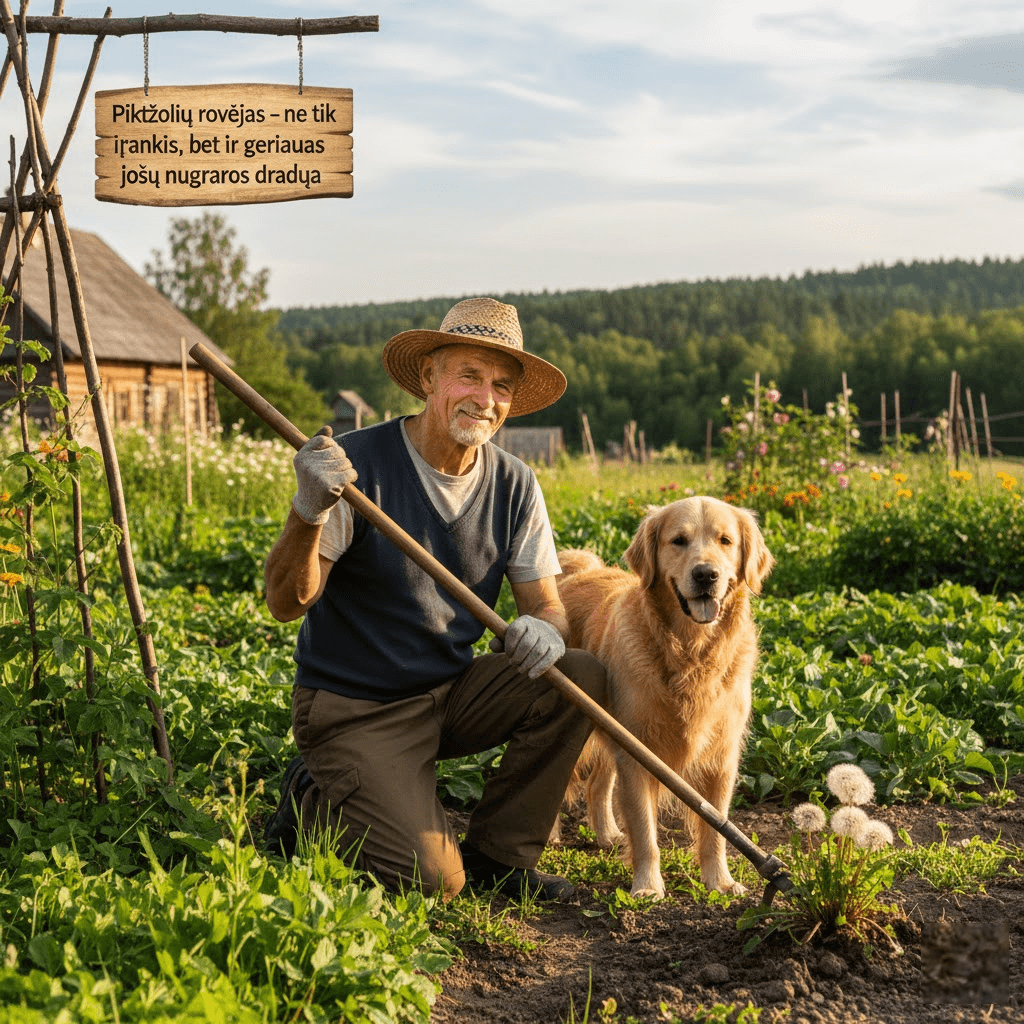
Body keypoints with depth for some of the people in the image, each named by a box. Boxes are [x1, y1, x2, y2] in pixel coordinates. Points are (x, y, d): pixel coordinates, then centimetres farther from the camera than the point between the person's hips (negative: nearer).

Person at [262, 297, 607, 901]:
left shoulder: (514, 486, -1)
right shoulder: (355, 464, -17)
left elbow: (546, 603, 1)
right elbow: (285, 604, -21)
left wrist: (545, 629, -25)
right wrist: (309, 511, -40)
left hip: (451, 692, 6)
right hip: (353, 707, -5)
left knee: (580, 679, -17)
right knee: (431, 880, -19)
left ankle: (495, 854, 1)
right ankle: (316, 801, 12)